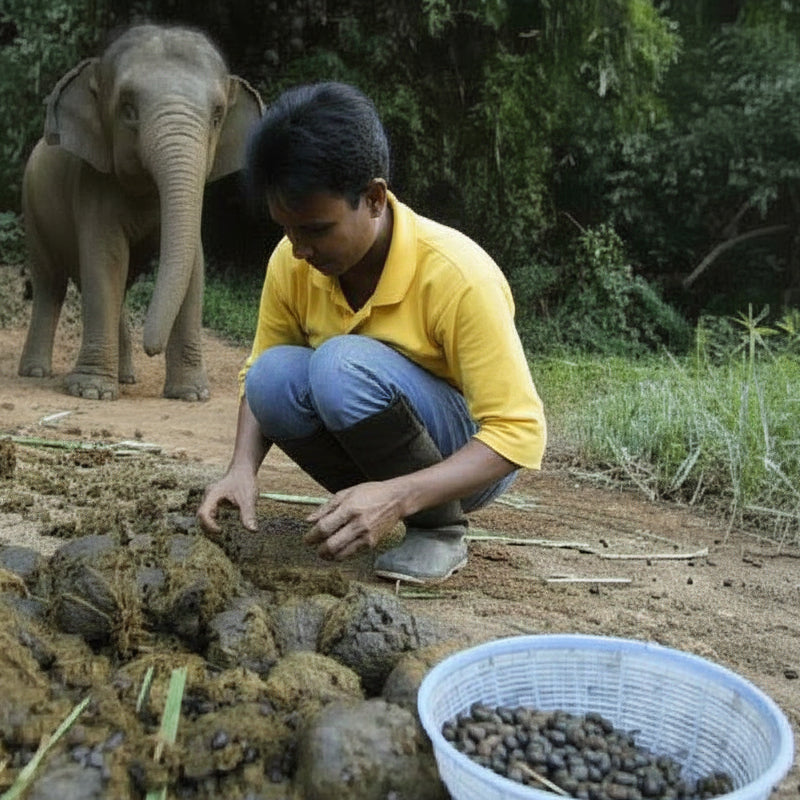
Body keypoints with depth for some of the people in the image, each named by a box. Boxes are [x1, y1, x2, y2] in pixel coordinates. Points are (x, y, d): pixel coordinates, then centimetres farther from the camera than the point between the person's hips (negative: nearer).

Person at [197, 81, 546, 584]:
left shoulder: (457, 276, -27)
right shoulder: (292, 263, -11)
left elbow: (520, 433, -27)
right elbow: (256, 377, 1)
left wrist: (397, 497, -40)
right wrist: (243, 467, -20)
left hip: (473, 459, -5)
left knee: (344, 363, -31)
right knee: (274, 375, -23)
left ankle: (441, 528, -11)